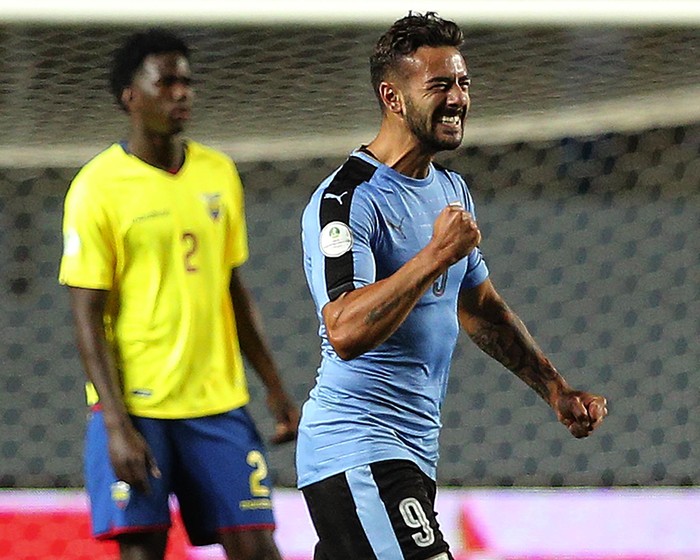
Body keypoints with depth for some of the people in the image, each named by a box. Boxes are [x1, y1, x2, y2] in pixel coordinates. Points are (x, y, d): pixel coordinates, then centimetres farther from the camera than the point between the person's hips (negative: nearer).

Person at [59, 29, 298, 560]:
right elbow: (88, 317, -8)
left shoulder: (220, 173, 10)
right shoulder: (98, 187, -6)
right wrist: (117, 425, -16)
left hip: (218, 401, 4)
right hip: (135, 407, -4)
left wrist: (275, 388, 14)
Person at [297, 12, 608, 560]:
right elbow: (345, 331, -27)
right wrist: (437, 254, -25)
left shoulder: (452, 189, 16)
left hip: (416, 448, 9)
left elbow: (480, 307, 29)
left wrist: (555, 387, 28)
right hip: (356, 447, -9)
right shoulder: (345, 200, -14)